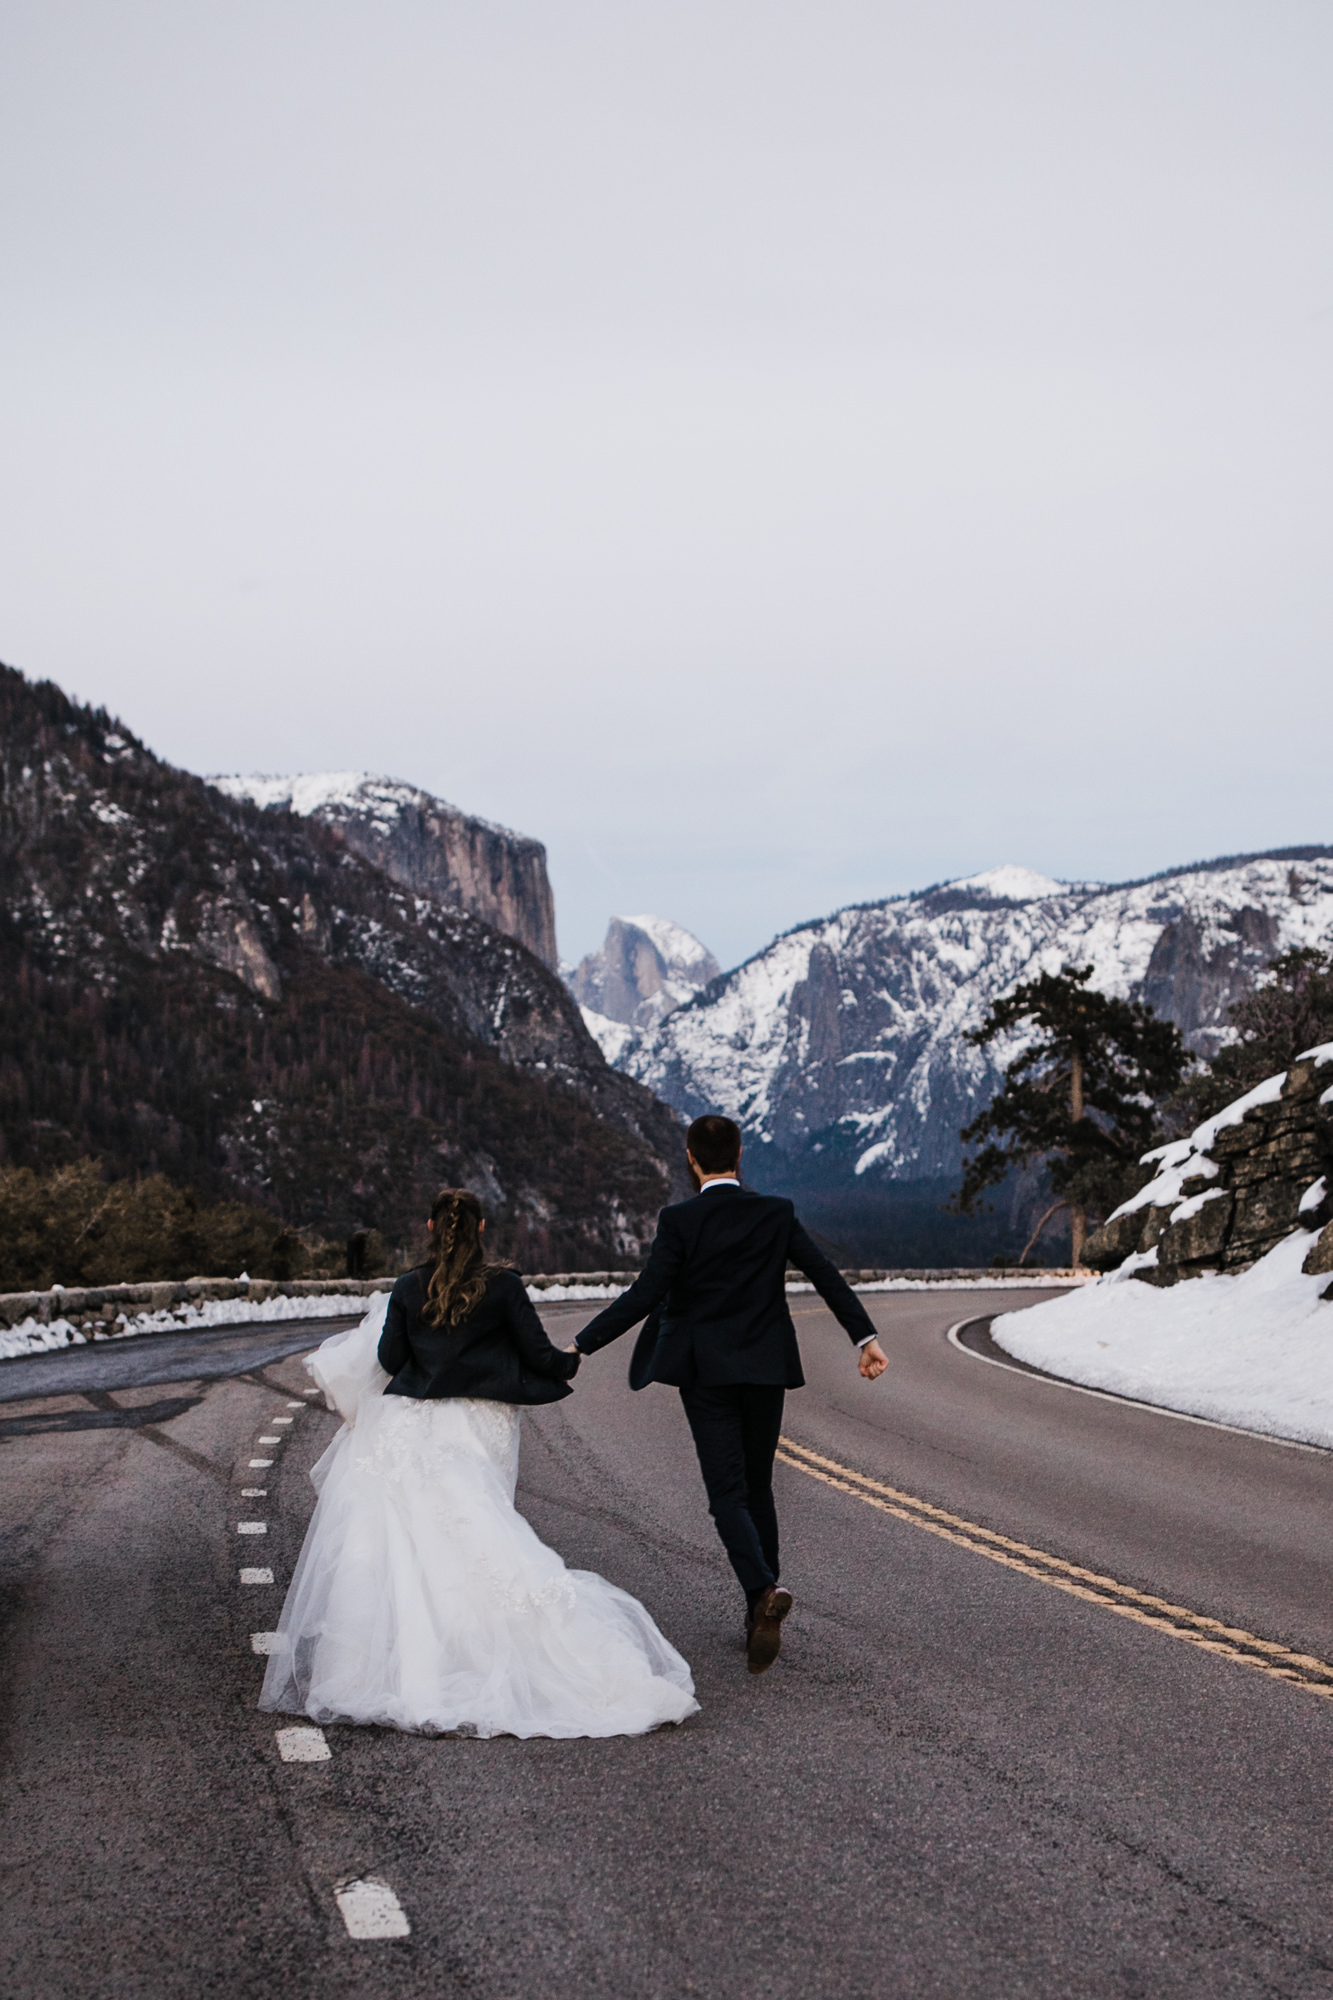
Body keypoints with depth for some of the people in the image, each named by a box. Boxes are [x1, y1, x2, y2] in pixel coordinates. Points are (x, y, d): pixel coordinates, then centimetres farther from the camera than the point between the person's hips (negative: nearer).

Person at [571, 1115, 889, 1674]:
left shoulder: (679, 1221, -10)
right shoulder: (776, 1213, 0)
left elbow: (644, 1296, -14)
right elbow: (827, 1276, 0)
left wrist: (581, 1346, -9)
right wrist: (866, 1337, 7)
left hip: (706, 1373, -3)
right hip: (765, 1370, 3)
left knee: (728, 1492, -2)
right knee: (757, 1487, 14)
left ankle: (763, 1590, -26)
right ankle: (761, 1617, 17)